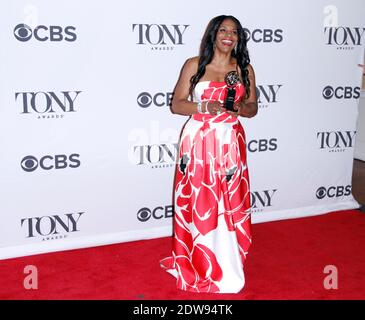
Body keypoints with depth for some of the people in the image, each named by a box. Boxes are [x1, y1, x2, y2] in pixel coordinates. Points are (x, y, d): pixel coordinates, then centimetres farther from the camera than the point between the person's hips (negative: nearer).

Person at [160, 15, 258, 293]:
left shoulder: (245, 69, 8)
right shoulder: (194, 65, 0)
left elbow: (252, 109, 13)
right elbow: (176, 104, -1)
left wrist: (239, 107, -9)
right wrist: (204, 106, -18)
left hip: (230, 144, 2)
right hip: (199, 143, -2)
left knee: (230, 206, 6)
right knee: (198, 205, 2)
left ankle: (226, 266, 21)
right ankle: (197, 265, 19)